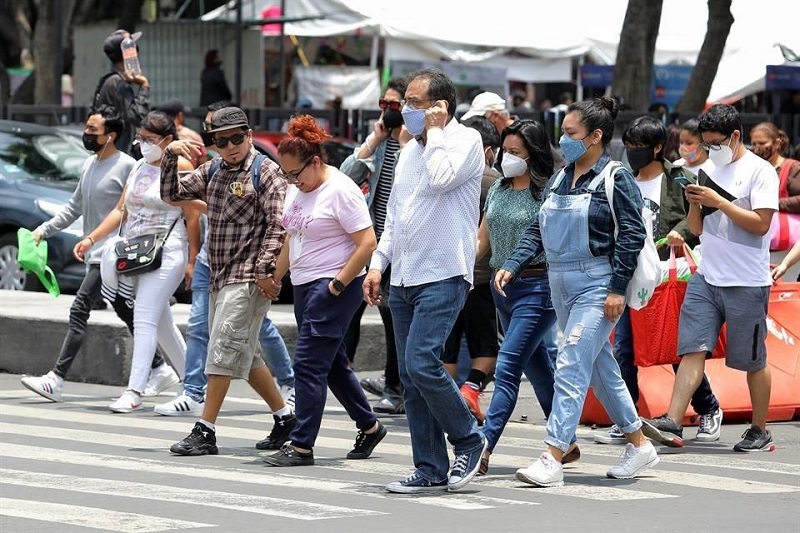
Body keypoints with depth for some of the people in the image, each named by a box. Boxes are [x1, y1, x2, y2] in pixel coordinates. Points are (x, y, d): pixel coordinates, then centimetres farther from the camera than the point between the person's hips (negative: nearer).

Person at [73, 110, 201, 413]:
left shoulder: (180, 167, -7)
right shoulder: (140, 167, 14)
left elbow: (192, 218, -9)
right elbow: (121, 210, 15)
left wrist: (192, 261, -13)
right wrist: (91, 239, 6)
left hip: (166, 254, -8)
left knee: (144, 320, -14)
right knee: (161, 324, 13)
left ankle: (135, 392, -18)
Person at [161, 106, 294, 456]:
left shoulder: (265, 171, -7)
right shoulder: (212, 172, 14)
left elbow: (279, 225, -12)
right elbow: (172, 194, 16)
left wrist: (264, 268, -19)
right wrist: (171, 156, 1)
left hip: (248, 279, -8)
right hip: (220, 278, 8)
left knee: (224, 350, -11)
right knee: (244, 354, 14)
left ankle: (205, 433, -11)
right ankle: (285, 417, 26)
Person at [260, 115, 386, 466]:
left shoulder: (341, 191, -15)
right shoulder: (297, 188, 11)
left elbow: (368, 243, -19)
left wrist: (338, 284, -19)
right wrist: (276, 277, 20)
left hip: (332, 288, -9)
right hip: (304, 286, 9)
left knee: (309, 364, -11)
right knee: (332, 364, 15)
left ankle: (302, 446, -8)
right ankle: (369, 427, 28)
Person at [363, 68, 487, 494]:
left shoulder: (465, 140, -4)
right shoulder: (409, 151, 19)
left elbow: (441, 178, -24)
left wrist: (435, 130, -10)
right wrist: (378, 264, 14)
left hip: (443, 276, -8)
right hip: (403, 279, 8)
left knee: (421, 364, -19)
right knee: (410, 378, 5)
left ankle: (468, 439, 1)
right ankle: (431, 470, 10)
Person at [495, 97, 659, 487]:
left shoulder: (615, 180, -10)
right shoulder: (560, 179, 13)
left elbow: (631, 235, -14)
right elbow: (537, 230, 14)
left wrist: (617, 289, -18)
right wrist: (512, 266, 1)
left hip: (597, 287, -8)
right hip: (561, 286, 8)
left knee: (571, 368, -14)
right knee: (600, 370, 14)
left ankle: (553, 459, -18)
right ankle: (639, 445, 25)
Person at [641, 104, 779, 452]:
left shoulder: (759, 171, -6)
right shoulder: (713, 172, 15)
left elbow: (761, 223, -15)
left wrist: (719, 202, -16)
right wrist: (694, 203, -1)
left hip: (746, 283, -6)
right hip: (706, 277, 6)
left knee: (752, 360, 4)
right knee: (692, 349, -6)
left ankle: (760, 432, 16)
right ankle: (672, 423, -13)